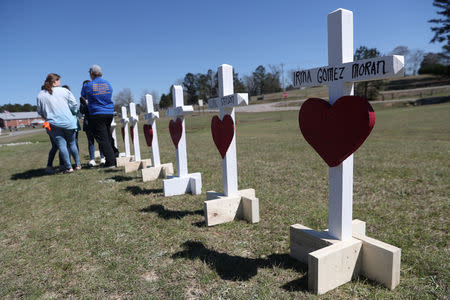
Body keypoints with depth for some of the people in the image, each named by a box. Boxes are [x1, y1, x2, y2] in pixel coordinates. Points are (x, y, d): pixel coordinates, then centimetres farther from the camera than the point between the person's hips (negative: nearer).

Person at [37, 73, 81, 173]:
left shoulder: (40, 95, 5)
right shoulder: (64, 91, -1)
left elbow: (40, 111, 11)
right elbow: (74, 105, 0)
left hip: (53, 124, 1)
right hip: (68, 122, 0)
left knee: (61, 145, 0)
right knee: (72, 143, 11)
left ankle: (68, 167, -3)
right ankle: (78, 164, 16)